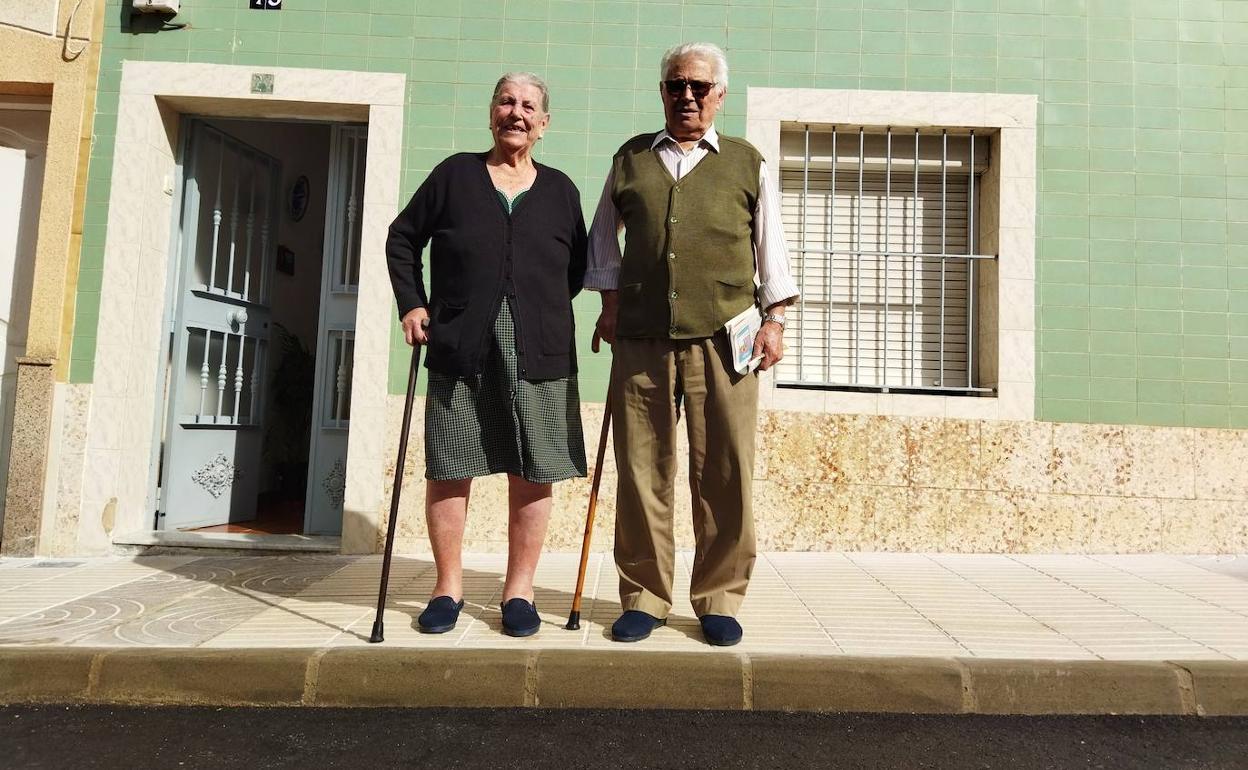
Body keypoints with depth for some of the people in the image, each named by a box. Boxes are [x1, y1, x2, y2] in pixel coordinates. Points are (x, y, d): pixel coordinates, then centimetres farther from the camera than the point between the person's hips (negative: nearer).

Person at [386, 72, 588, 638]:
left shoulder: (560, 189, 12)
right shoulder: (454, 174, 10)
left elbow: (577, 267, 18)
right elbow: (403, 239, 14)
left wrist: (544, 310, 5)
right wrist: (413, 304, 4)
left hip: (539, 353, 1)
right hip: (459, 351, 0)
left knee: (532, 473, 2)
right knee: (447, 468, 3)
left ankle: (519, 590, 17)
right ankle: (448, 586, 20)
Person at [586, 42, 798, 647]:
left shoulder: (747, 164, 14)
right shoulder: (629, 159, 17)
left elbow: (770, 245, 15)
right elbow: (603, 235, 24)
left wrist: (774, 317, 6)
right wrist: (609, 300, 13)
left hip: (723, 341, -1)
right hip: (641, 340, 1)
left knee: (725, 476, 0)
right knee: (642, 473, 2)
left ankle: (719, 600, 15)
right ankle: (644, 597, 16)